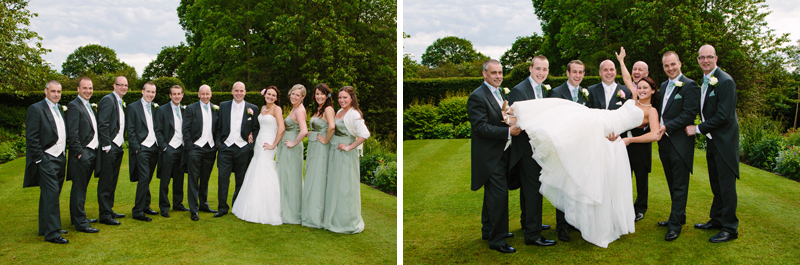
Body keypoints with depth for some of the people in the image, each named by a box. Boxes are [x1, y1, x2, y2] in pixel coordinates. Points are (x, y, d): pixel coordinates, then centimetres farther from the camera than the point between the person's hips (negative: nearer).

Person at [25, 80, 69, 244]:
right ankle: (52, 232, -8)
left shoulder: (59, 109, 16)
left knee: (50, 195, 13)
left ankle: (45, 228, 22)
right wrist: (39, 159, -14)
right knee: (51, 194, -11)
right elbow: (31, 138, -11)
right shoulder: (36, 109, -8)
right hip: (46, 160, -8)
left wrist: (64, 154, 13)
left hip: (60, 158, 8)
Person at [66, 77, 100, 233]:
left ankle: (78, 218, 25)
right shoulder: (74, 106, -10)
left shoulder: (89, 106, 18)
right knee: (79, 188, -4)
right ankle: (81, 223, 0)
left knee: (82, 187, 16)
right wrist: (79, 152, -17)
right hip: (82, 154, -9)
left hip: (92, 152, 9)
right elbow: (72, 134, -16)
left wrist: (94, 152, 15)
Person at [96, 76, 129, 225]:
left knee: (112, 182, 15)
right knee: (105, 182, -3)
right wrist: (107, 146, -19)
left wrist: (120, 144, 13)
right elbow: (102, 125, -17)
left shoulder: (121, 103, 17)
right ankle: (104, 215, 2)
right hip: (108, 148, -9)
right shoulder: (108, 100, -11)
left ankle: (109, 210, 25)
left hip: (117, 147, 9)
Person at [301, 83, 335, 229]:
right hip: (312, 147, 10)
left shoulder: (328, 109, -13)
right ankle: (309, 215, 23)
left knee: (318, 181, -4)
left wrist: (326, 140, -20)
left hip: (321, 149, -10)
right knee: (311, 180, 14)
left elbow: (332, 126, -31)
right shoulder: (318, 110, 17)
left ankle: (317, 217, 5)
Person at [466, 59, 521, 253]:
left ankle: (489, 230, 33)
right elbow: (481, 128, -21)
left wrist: (514, 122, 2)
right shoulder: (477, 97, -15)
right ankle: (497, 239, 1)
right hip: (490, 156, -9)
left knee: (493, 194, 19)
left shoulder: (500, 93, 14)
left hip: (501, 154, 9)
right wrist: (508, 132, -26)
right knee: (499, 194, -9)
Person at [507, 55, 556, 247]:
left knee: (529, 187, 21)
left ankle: (528, 223, 36)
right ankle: (532, 234, 0)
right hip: (526, 148, -9)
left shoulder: (545, 89, 10)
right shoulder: (519, 91, -16)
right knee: (533, 189, -7)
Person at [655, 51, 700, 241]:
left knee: (679, 185, -1)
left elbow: (689, 114, -16)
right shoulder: (663, 86, 15)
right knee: (672, 183, 16)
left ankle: (675, 224, 4)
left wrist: (667, 127, -19)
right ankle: (679, 216, 29)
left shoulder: (689, 86, -9)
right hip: (664, 142, 8)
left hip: (680, 143, -8)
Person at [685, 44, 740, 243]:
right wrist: (702, 130, 7)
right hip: (712, 139, 9)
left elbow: (723, 116, -20)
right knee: (715, 183, 17)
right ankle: (716, 219, 30)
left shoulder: (725, 81, -17)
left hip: (724, 140, -9)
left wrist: (698, 129, -15)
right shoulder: (705, 81, 12)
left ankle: (730, 228, 8)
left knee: (726, 184, -2)